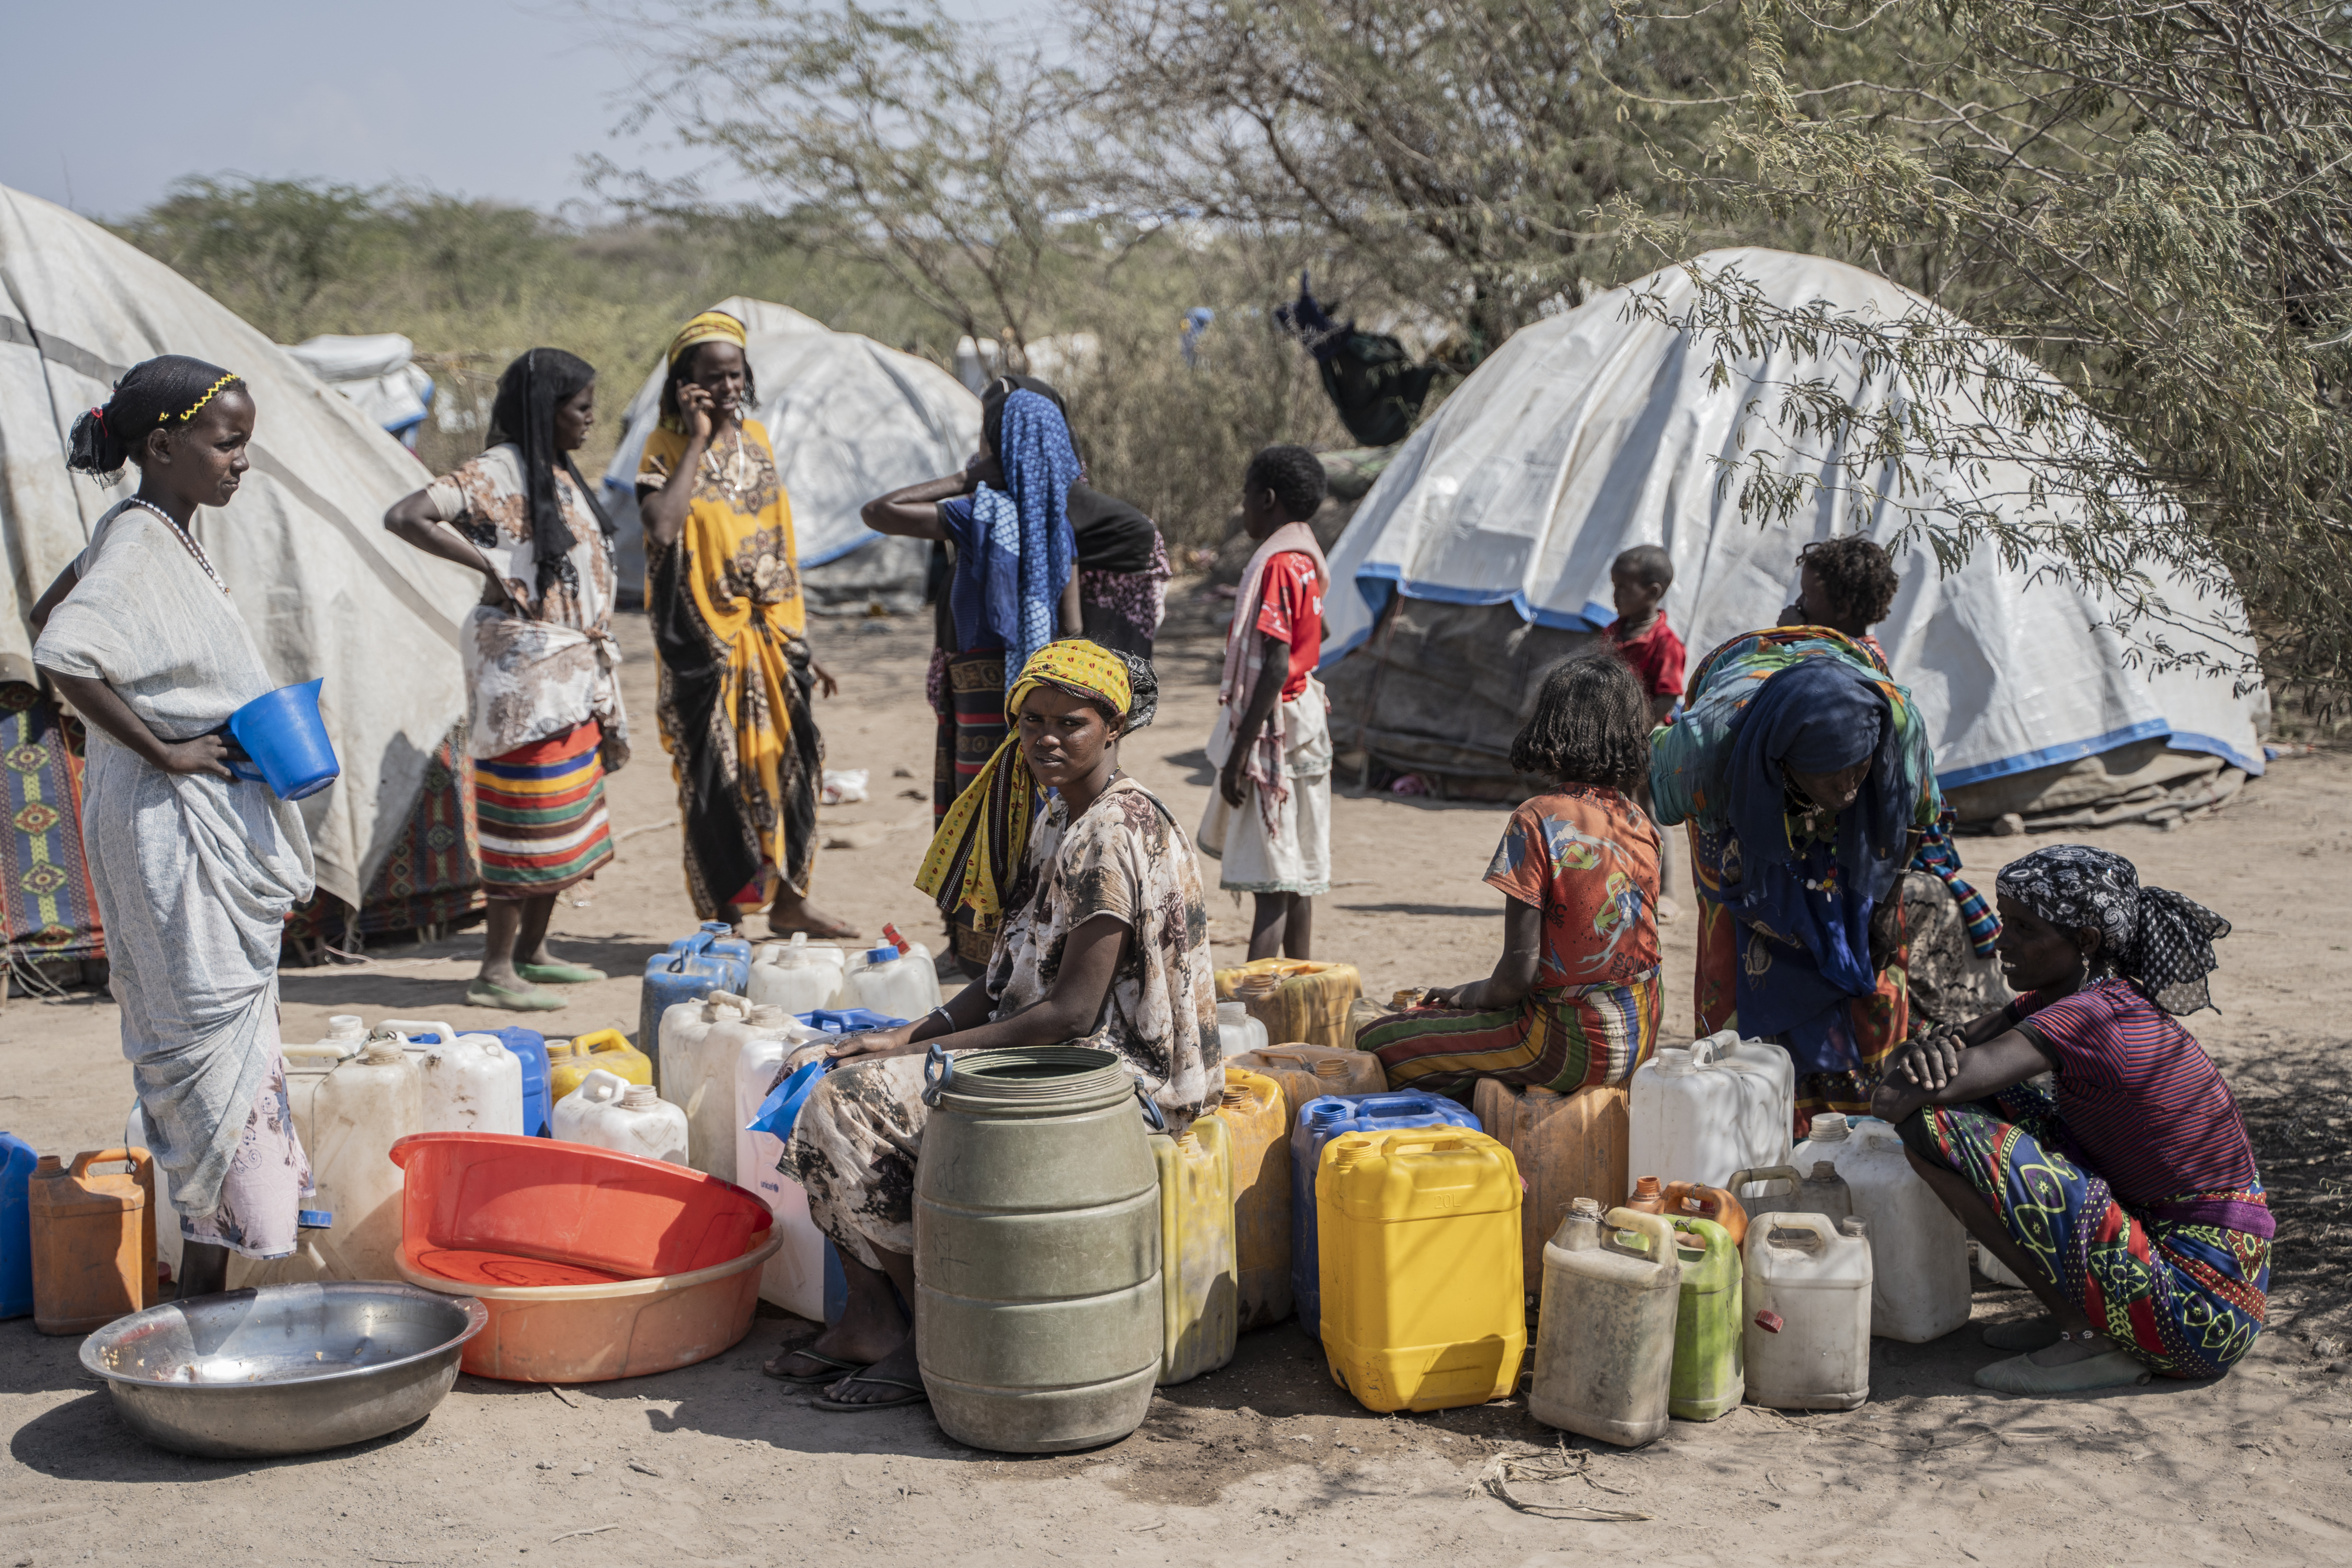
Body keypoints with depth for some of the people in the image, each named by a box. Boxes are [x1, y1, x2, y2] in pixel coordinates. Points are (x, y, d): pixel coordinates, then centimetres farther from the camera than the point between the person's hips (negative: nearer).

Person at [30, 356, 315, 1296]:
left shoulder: (159, 534, 10)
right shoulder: (135, 545, -18)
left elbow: (49, 614, 24)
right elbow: (59, 651, -34)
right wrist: (161, 749, -24)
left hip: (215, 819, 10)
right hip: (171, 821, -10)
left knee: (228, 1026, 16)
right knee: (212, 1025, -5)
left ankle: (208, 1274, 27)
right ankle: (205, 1272, 2)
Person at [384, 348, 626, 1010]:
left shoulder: (561, 474, 15)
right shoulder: (497, 472, -12)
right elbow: (404, 517, -22)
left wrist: (600, 682, 15)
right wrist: (488, 564, -20)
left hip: (574, 668, 9)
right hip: (524, 664, -9)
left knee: (568, 816, 13)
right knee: (527, 817, -8)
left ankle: (532, 951, 24)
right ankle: (495, 970, -1)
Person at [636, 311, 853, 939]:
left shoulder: (755, 439, 11)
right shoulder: (667, 445, -6)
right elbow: (661, 526, -27)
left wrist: (798, 641, 14)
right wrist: (698, 440, -19)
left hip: (767, 634, 5)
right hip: (705, 640, -5)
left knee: (789, 760, 8)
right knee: (714, 774, 0)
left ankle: (789, 900, 22)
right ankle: (721, 915, 10)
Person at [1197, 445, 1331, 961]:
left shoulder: (1277, 564, -16)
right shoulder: (1306, 557, 12)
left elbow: (1275, 668, -22)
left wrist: (1238, 756, -20)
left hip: (1275, 729, -10)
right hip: (1305, 724, 10)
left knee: (1270, 881, -10)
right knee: (1295, 873, 14)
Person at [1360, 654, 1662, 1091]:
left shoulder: (1539, 820, -17)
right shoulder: (1642, 824, 3)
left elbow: (1519, 970, -20)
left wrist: (1472, 996, 3)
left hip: (1575, 1047, -8)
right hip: (1638, 1041, 8)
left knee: (1378, 1045, 2)